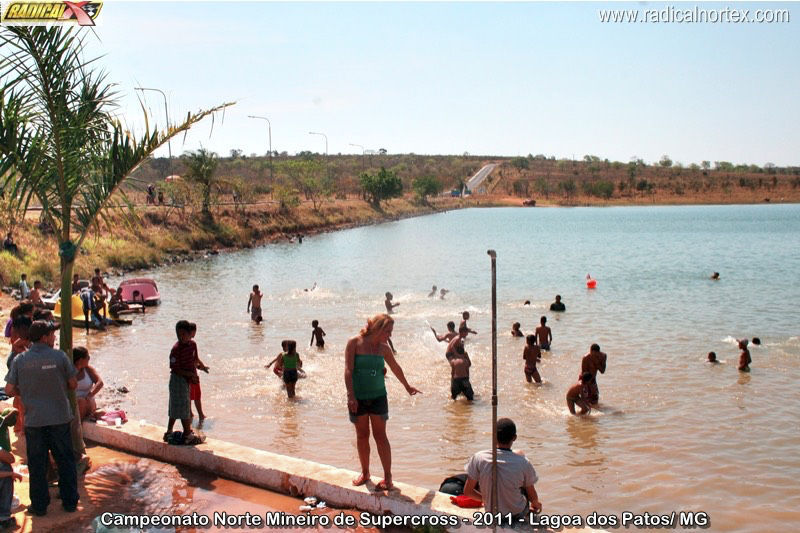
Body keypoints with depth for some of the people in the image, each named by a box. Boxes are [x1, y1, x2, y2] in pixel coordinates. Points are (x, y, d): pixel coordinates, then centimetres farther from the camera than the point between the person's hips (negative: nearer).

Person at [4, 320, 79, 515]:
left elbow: (9, 390, -3)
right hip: (59, 417, -1)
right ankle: (70, 502, 19)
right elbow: (73, 384, -3)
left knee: (37, 464, 12)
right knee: (65, 461, 12)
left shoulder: (20, 360, -5)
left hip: (33, 420, 1)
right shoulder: (59, 356, -9)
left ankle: (39, 505, 18)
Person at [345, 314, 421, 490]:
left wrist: (407, 387, 33)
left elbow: (395, 368, 20)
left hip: (378, 396, 2)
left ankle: (388, 476, 6)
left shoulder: (383, 348, 4)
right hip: (358, 397, -2)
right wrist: (351, 396, -19)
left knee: (380, 435, -1)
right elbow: (348, 371, -12)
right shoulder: (354, 343, -8)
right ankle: (365, 473, 24)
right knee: (362, 436, 8)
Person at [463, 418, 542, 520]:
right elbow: (533, 497, -7)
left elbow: (467, 492, -11)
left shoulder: (478, 458, -20)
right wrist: (536, 504, 17)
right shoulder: (523, 463, -23)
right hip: (517, 514, -2)